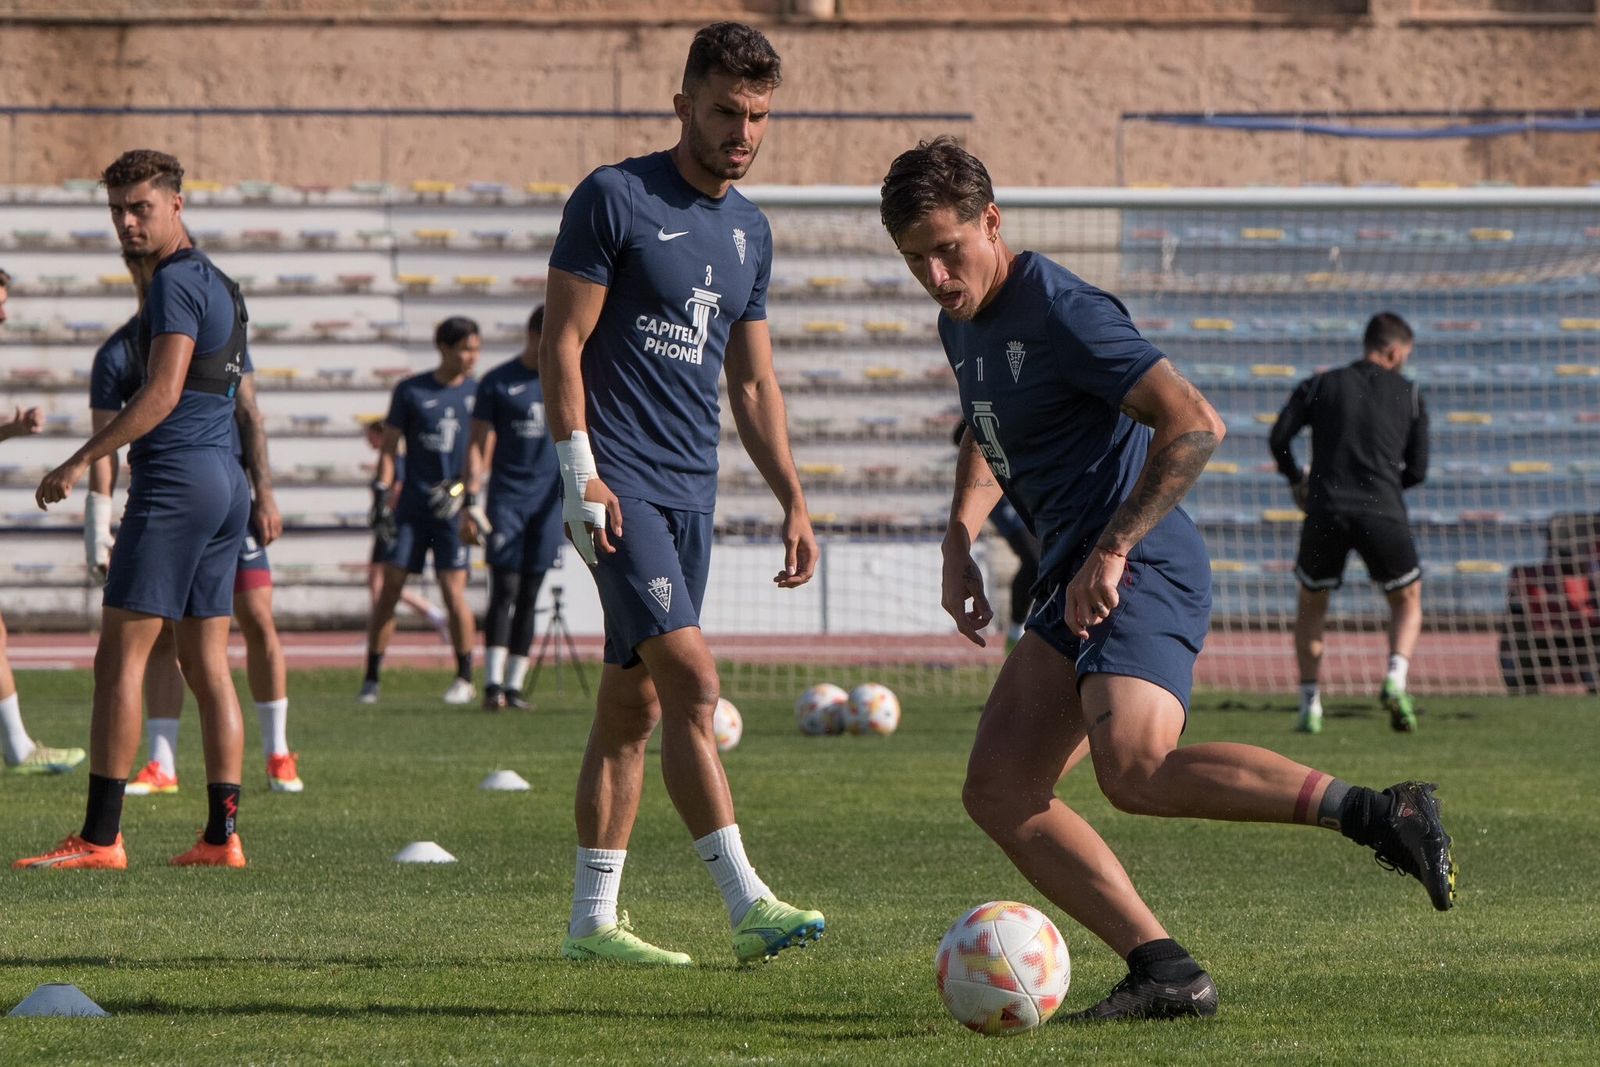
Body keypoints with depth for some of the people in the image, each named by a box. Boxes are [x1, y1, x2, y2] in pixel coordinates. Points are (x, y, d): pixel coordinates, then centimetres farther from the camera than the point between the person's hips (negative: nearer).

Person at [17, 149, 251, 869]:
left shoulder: (175, 283, -11)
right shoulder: (219, 284, 18)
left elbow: (163, 392, -20)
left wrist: (82, 460, -20)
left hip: (175, 481, -10)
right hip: (226, 480, 10)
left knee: (119, 661, -8)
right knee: (207, 664, 8)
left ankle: (100, 837, -10)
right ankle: (223, 833, 4)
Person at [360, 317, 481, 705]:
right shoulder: (411, 391, 2)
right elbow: (389, 447, 5)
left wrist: (469, 499, -5)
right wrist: (381, 495, -4)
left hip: (454, 504, 0)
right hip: (413, 502, 0)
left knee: (453, 591, -5)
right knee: (390, 589, -1)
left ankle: (465, 677, 9)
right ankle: (372, 677, 5)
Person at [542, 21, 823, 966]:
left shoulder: (749, 230, 15)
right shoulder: (616, 198, -6)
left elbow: (753, 383, 21)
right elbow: (562, 342, -8)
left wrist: (794, 503, 15)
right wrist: (580, 471, -16)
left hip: (693, 490, 7)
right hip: (620, 484, -7)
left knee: (634, 702, 9)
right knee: (691, 676, -17)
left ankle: (594, 918, 13)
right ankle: (748, 905, -21)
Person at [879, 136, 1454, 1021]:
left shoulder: (1058, 311, -14)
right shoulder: (961, 324, 15)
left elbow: (1194, 424, -21)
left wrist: (1112, 549, -23)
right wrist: (959, 542, 19)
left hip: (1139, 574, -10)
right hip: (1075, 583, 10)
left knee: (1135, 769, -31)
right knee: (997, 791, 0)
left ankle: (1378, 814, -27)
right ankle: (1165, 972, -7)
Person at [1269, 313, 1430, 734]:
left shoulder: (1320, 386, 12)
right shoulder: (1410, 395, 12)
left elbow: (1279, 437, 2)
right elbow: (1418, 470, 11)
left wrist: (1296, 480, 19)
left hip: (1326, 510, 1)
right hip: (1383, 511, -1)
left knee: (1311, 604, 21)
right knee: (1407, 602, 20)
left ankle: (1310, 705, 12)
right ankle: (1396, 679, -7)